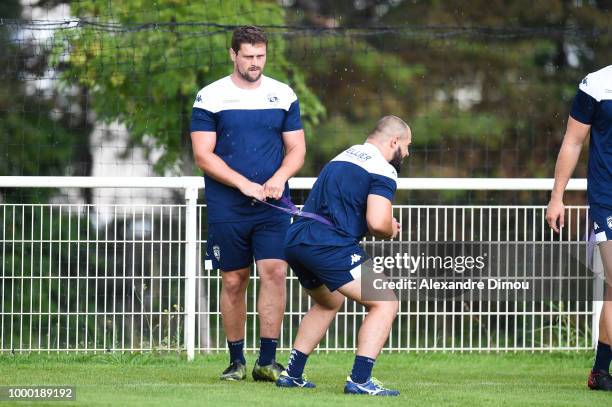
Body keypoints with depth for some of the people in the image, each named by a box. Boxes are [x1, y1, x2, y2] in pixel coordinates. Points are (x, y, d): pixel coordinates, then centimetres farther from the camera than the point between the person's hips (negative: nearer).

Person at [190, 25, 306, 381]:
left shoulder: (284, 96, 8)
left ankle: (267, 360, -9)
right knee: (234, 281, 2)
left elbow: (297, 148, 10)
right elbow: (203, 155, -5)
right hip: (226, 207, -1)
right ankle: (236, 361, 14)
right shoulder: (210, 97, 0)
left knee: (274, 271, -13)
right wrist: (244, 184, -16)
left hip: (273, 206, 1)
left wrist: (279, 178, -11)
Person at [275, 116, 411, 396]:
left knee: (328, 302, 32)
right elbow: (377, 223, -16)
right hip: (329, 246, -9)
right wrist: (390, 231, 8)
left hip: (295, 242, 9)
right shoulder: (383, 170, -4)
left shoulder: (344, 157, 25)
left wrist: (386, 224, 21)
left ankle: (292, 374, 29)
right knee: (385, 304, -5)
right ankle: (360, 380, -16)